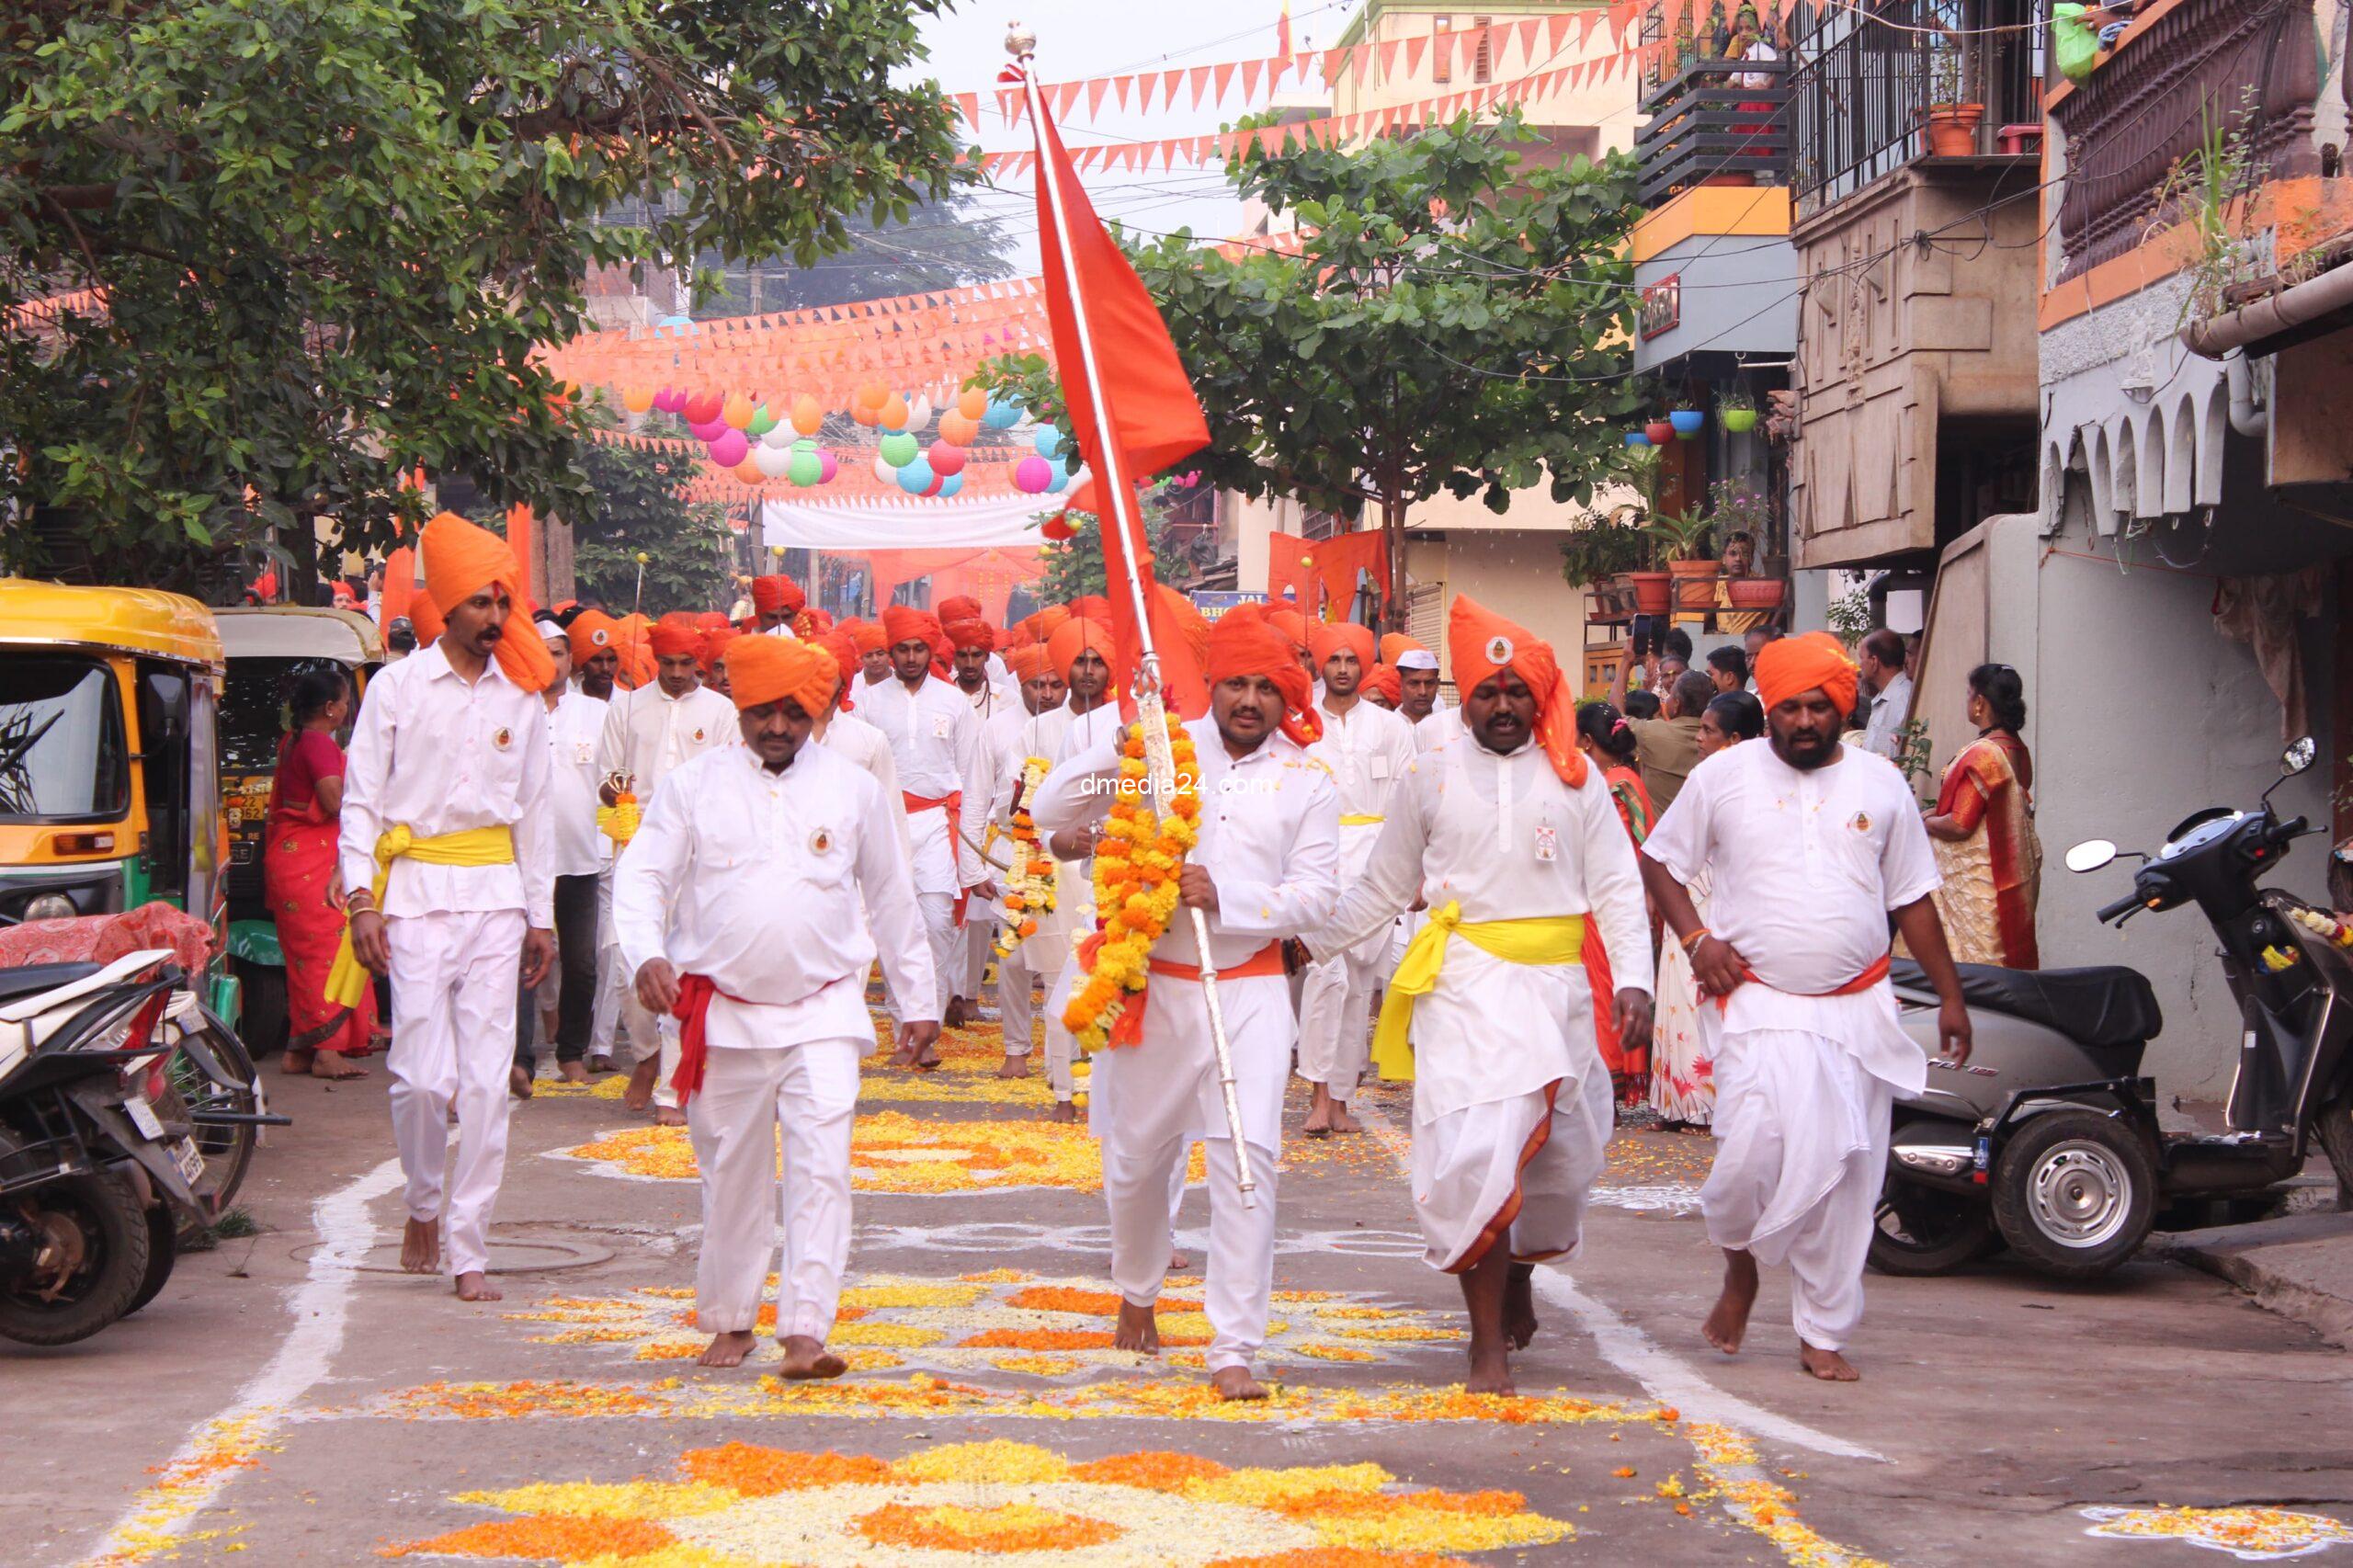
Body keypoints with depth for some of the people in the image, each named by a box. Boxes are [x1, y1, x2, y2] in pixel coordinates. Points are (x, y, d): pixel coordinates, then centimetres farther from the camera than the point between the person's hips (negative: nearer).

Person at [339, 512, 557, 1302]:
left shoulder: (523, 698, 10)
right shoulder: (398, 687, 1)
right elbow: (361, 799, 2)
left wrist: (540, 913, 14)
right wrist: (361, 898, -8)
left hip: (496, 896, 2)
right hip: (416, 892, -2)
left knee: (487, 1081, -2)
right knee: (423, 1076, -7)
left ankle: (467, 1249, 3)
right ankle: (425, 1202, 21)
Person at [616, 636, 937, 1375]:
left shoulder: (852, 788, 6)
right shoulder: (693, 785, 2)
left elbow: (892, 898, 14)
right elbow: (641, 878, -1)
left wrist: (918, 999, 16)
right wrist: (647, 955, -20)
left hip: (823, 1011, 0)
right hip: (723, 1014, 0)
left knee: (822, 1167, -12)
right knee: (731, 1173, 9)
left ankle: (806, 1330, -13)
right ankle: (730, 1320, 27)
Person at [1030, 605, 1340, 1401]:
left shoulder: (1306, 783, 2)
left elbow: (1315, 893, -3)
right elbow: (1048, 814, -3)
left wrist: (1225, 899, -18)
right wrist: (1115, 750, -17)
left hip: (1249, 990, -1)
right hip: (1156, 985, 1)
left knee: (1248, 1155, -13)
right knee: (1137, 1155, 14)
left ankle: (1233, 1350, -9)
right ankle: (1137, 1293, 42)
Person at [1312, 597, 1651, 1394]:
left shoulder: (1575, 777, 6)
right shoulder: (1431, 777, 6)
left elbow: (1618, 887, 6)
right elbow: (1382, 888, 14)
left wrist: (1633, 979, -6)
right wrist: (1306, 940, 9)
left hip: (1558, 984, 2)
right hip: (1465, 982, -2)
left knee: (1562, 1154, 9)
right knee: (1476, 1155, -13)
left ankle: (1520, 1274, 40)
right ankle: (1488, 1343, -7)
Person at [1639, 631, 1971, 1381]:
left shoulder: (1880, 784, 9)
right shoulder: (1724, 776, 2)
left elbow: (1913, 897, 14)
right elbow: (1659, 860, 10)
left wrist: (1949, 996, 12)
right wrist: (1696, 938, -6)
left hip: (1859, 1007, 3)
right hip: (1761, 1003, -3)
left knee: (1845, 1179, 3)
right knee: (1755, 1146, -20)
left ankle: (1823, 1335, 15)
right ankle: (1739, 1260, 12)